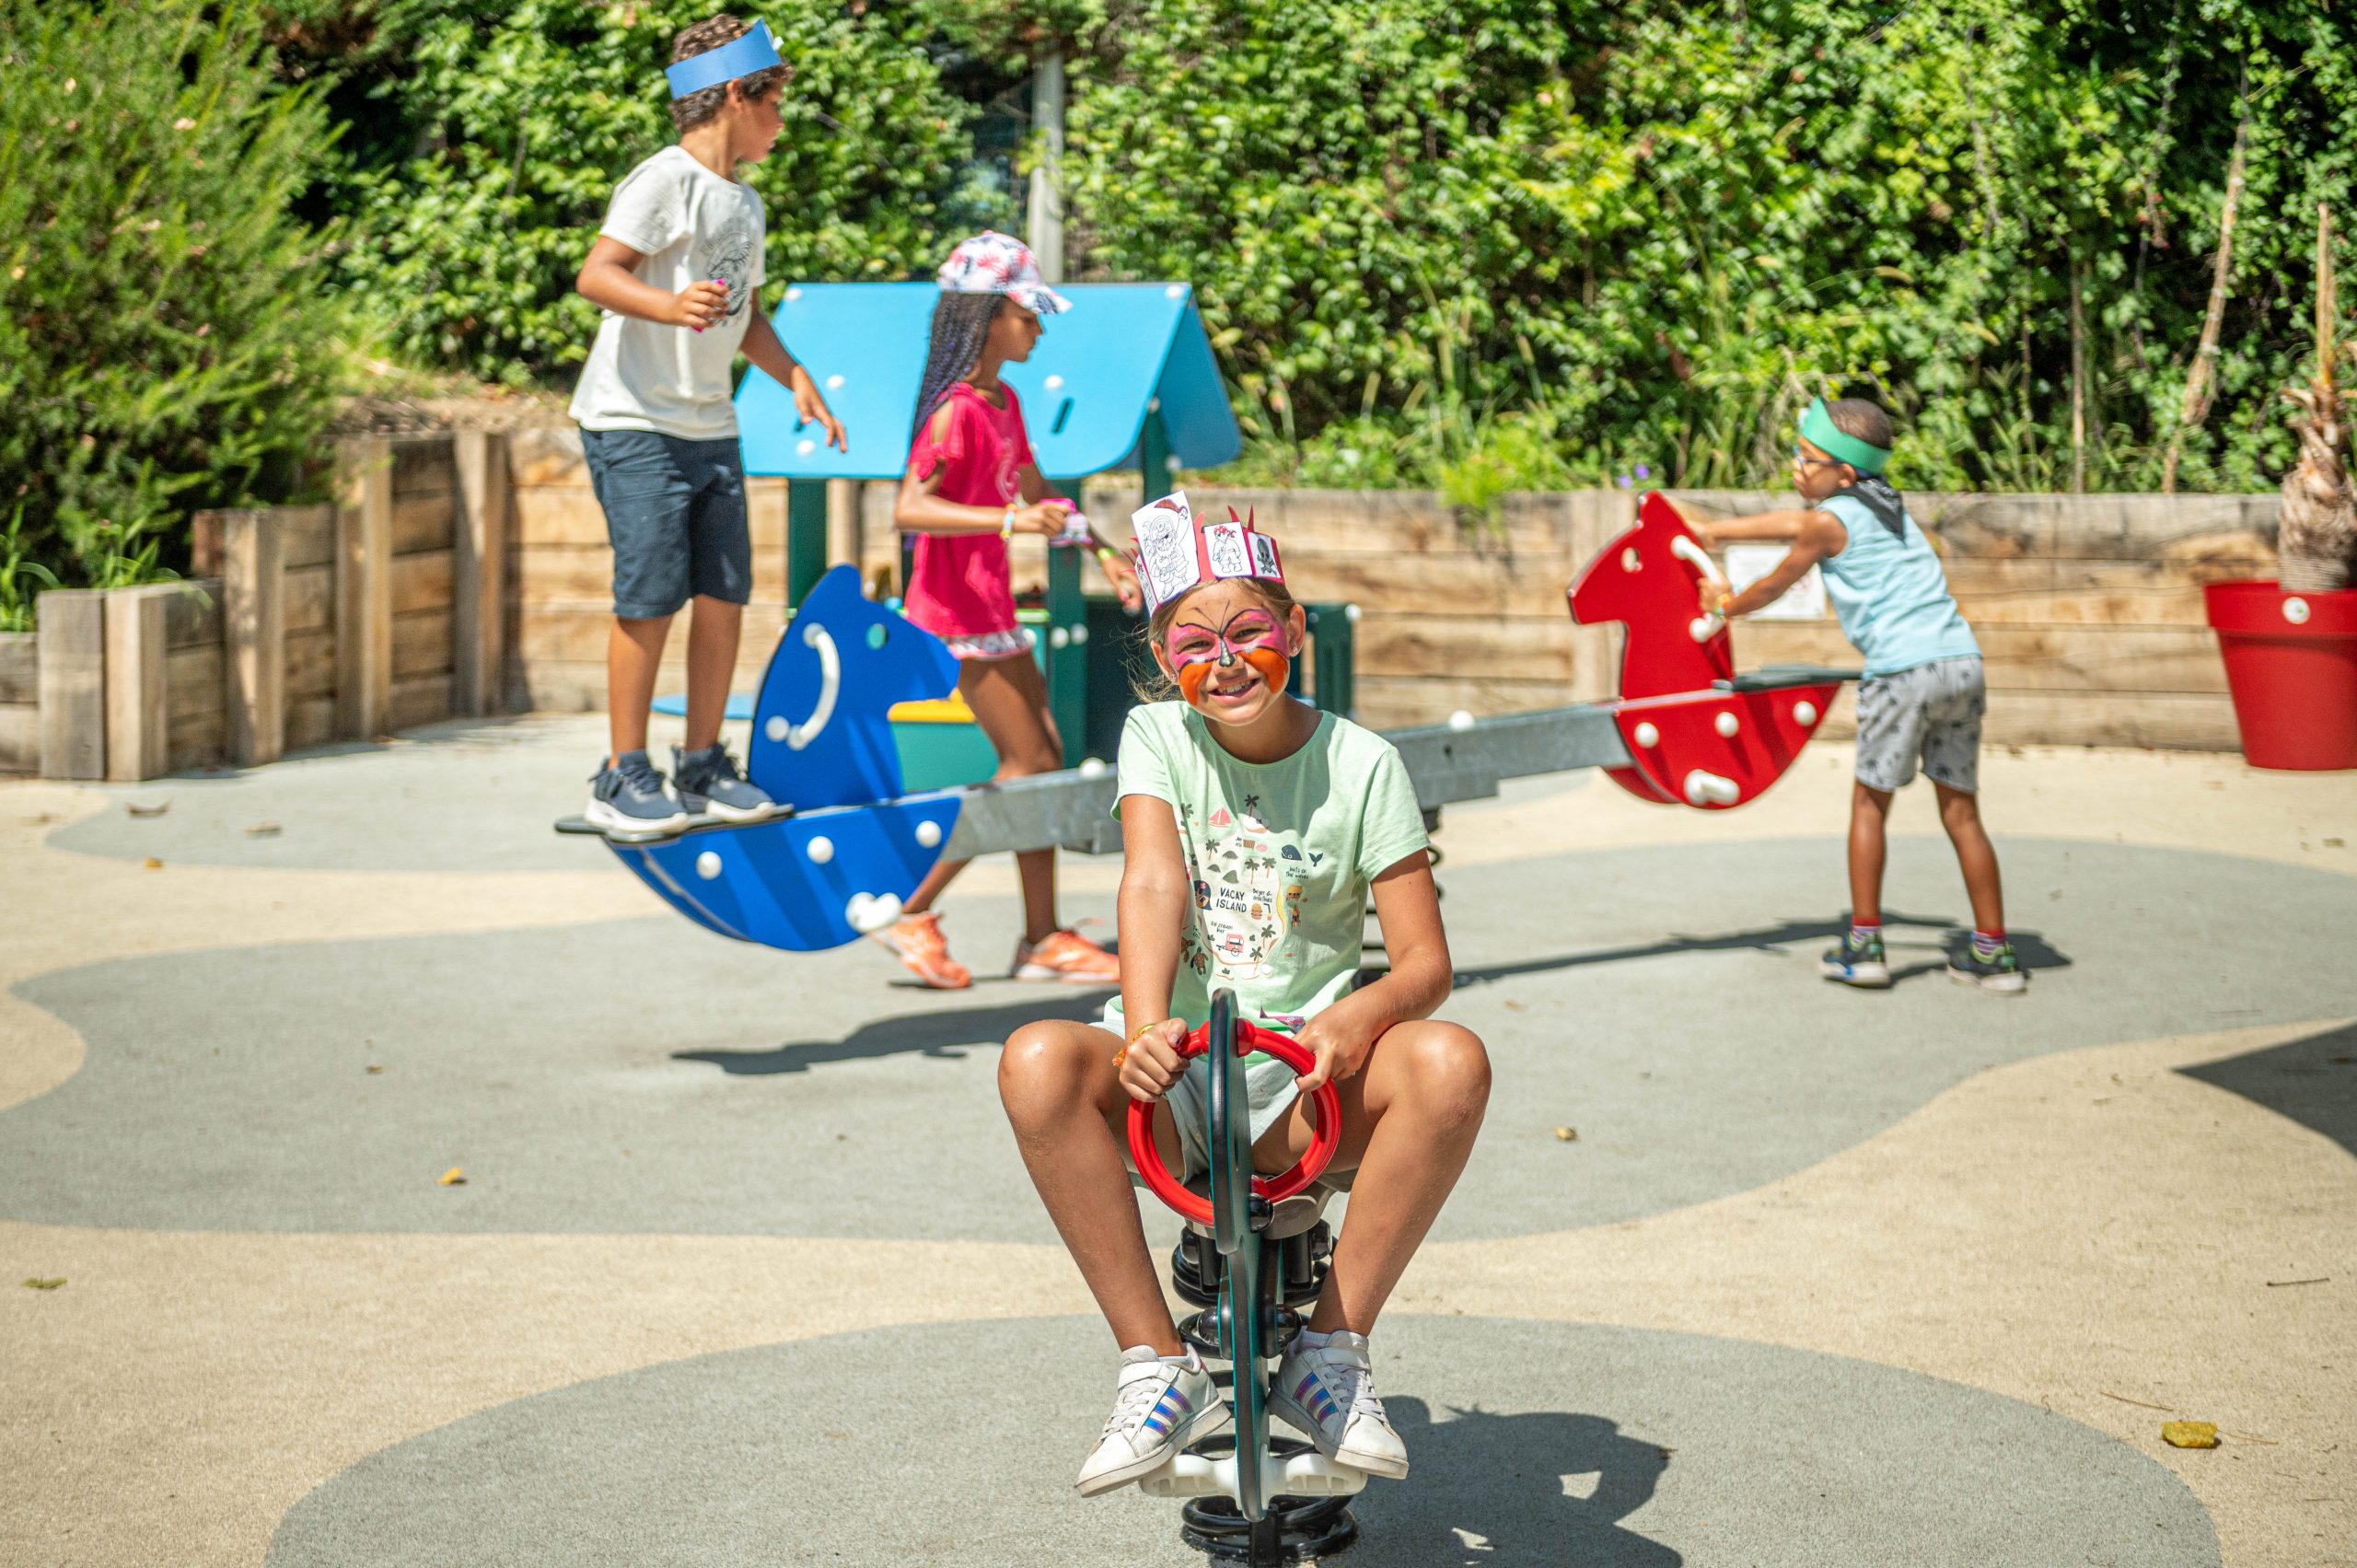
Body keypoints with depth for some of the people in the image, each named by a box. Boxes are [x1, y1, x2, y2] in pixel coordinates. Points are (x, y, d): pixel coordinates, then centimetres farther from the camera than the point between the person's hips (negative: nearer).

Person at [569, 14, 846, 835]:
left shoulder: (745, 203, 17)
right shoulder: (664, 180, -10)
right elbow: (595, 274, -21)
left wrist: (797, 379, 12)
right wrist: (669, 305, -39)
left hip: (710, 428, 8)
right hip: (634, 422, -8)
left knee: (726, 595, 6)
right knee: (651, 599, -9)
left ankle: (703, 766, 16)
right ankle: (622, 779, -1)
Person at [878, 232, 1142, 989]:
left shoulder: (1005, 403, 12)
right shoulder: (956, 410, -18)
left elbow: (1036, 492, 27)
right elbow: (909, 508, -30)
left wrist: (1104, 553, 21)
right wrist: (1009, 520, -37)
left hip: (993, 610, 9)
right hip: (956, 611, -9)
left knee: (1046, 759, 9)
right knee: (1028, 766, -6)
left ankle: (1043, 938, 13)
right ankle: (908, 911, 0)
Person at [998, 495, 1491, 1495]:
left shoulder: (1360, 763, 1)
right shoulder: (1157, 737, 4)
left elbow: (1427, 960, -4)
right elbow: (1153, 882, -14)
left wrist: (1359, 1015, -28)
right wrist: (1145, 1028, -33)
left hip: (1306, 1086, 0)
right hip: (1173, 1076, 1)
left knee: (1451, 1062, -32)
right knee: (1038, 1062, -32)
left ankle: (1332, 1351, -17)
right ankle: (1157, 1366, -23)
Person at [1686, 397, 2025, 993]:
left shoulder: (1831, 521, -1)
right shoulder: (1885, 500, 20)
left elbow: (1773, 587, 13)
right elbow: (1796, 522, 33)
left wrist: (1727, 605, 33)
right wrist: (1712, 530, 41)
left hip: (1904, 670, -7)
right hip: (1963, 662, 7)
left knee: (1869, 804, 8)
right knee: (1962, 813, 10)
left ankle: (1864, 946, 7)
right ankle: (1994, 952, 9)